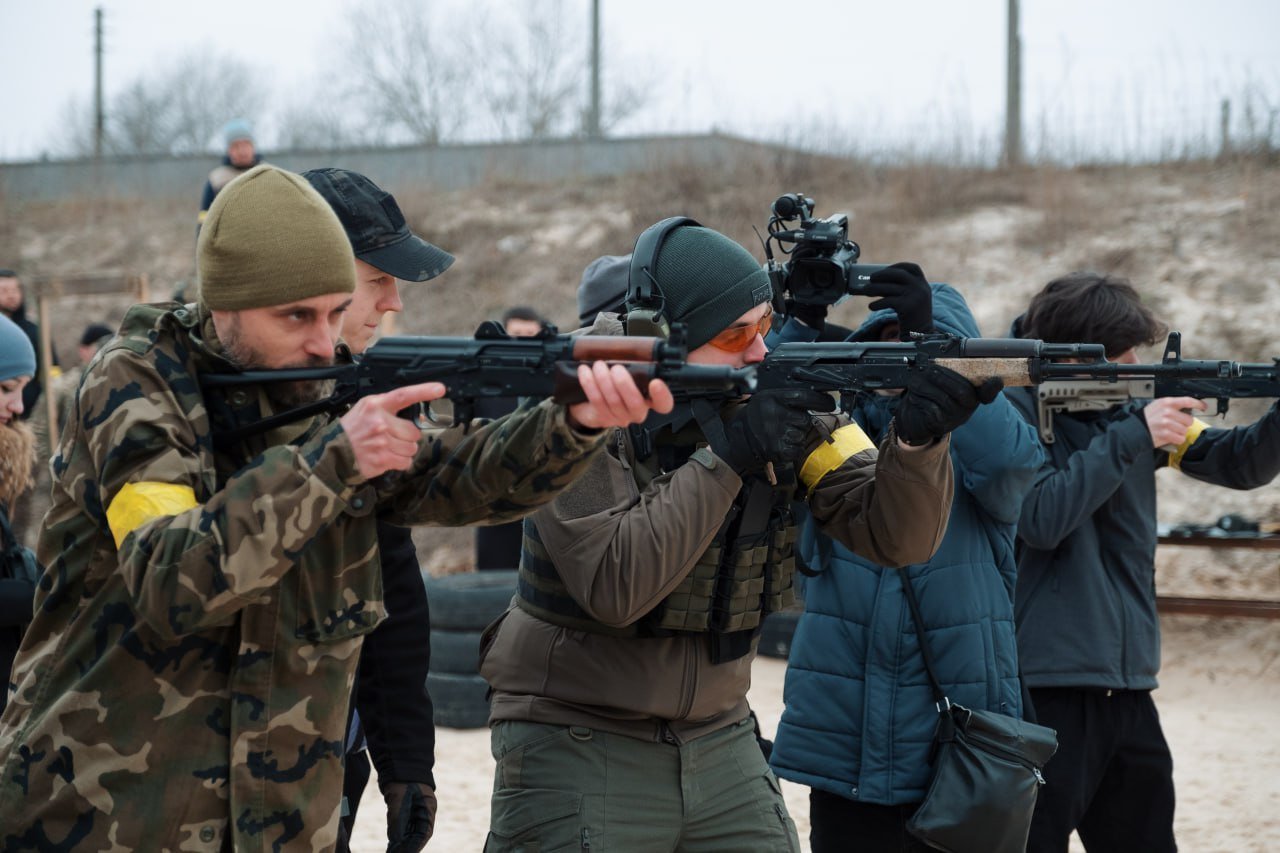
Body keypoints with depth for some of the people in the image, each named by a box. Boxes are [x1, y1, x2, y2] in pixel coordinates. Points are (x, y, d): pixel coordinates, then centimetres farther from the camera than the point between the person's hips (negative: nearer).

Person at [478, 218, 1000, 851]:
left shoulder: (783, 398, -2)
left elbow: (892, 535, -6)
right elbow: (613, 585, -26)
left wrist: (919, 440, -25)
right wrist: (727, 455, -27)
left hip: (719, 744, 4)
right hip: (576, 749, -4)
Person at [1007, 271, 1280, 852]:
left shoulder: (1132, 408, 12)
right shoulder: (1016, 408, -7)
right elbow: (1041, 519, -19)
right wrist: (1132, 437, -17)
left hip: (1128, 688, 7)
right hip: (1045, 690, -7)